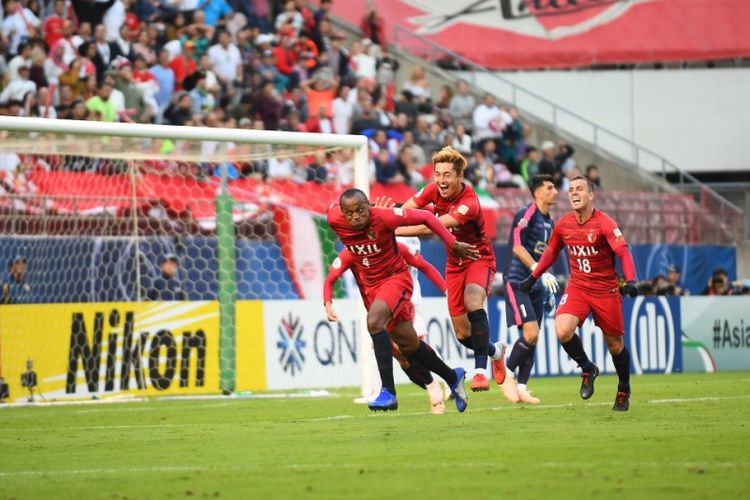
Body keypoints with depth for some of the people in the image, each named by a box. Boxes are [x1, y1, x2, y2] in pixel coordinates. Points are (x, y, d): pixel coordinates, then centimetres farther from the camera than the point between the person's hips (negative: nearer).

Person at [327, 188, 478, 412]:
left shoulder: (384, 217, -25)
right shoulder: (335, 221, -15)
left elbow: (425, 217, -15)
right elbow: (332, 207, 11)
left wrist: (452, 243, -11)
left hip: (395, 278, -6)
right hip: (371, 285, 6)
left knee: (374, 322, -32)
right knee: (409, 345, 13)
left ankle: (388, 392, -33)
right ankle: (453, 377, 37)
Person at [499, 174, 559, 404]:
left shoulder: (549, 222, 15)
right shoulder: (526, 214, -11)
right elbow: (517, 247, -19)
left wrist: (548, 287, 22)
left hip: (536, 285, 8)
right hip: (517, 281, -8)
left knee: (532, 338, 4)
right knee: (531, 333, -18)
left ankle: (521, 388, 7)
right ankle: (506, 372, 0)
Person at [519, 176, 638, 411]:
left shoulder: (604, 223, -16)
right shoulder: (563, 224, -1)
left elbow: (624, 252, -24)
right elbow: (551, 252, 17)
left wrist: (630, 281, -40)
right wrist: (532, 278, 19)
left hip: (606, 290, -3)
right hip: (577, 286, 3)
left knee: (615, 345, 6)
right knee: (563, 330, -23)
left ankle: (624, 391, 31)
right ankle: (587, 369, 4)